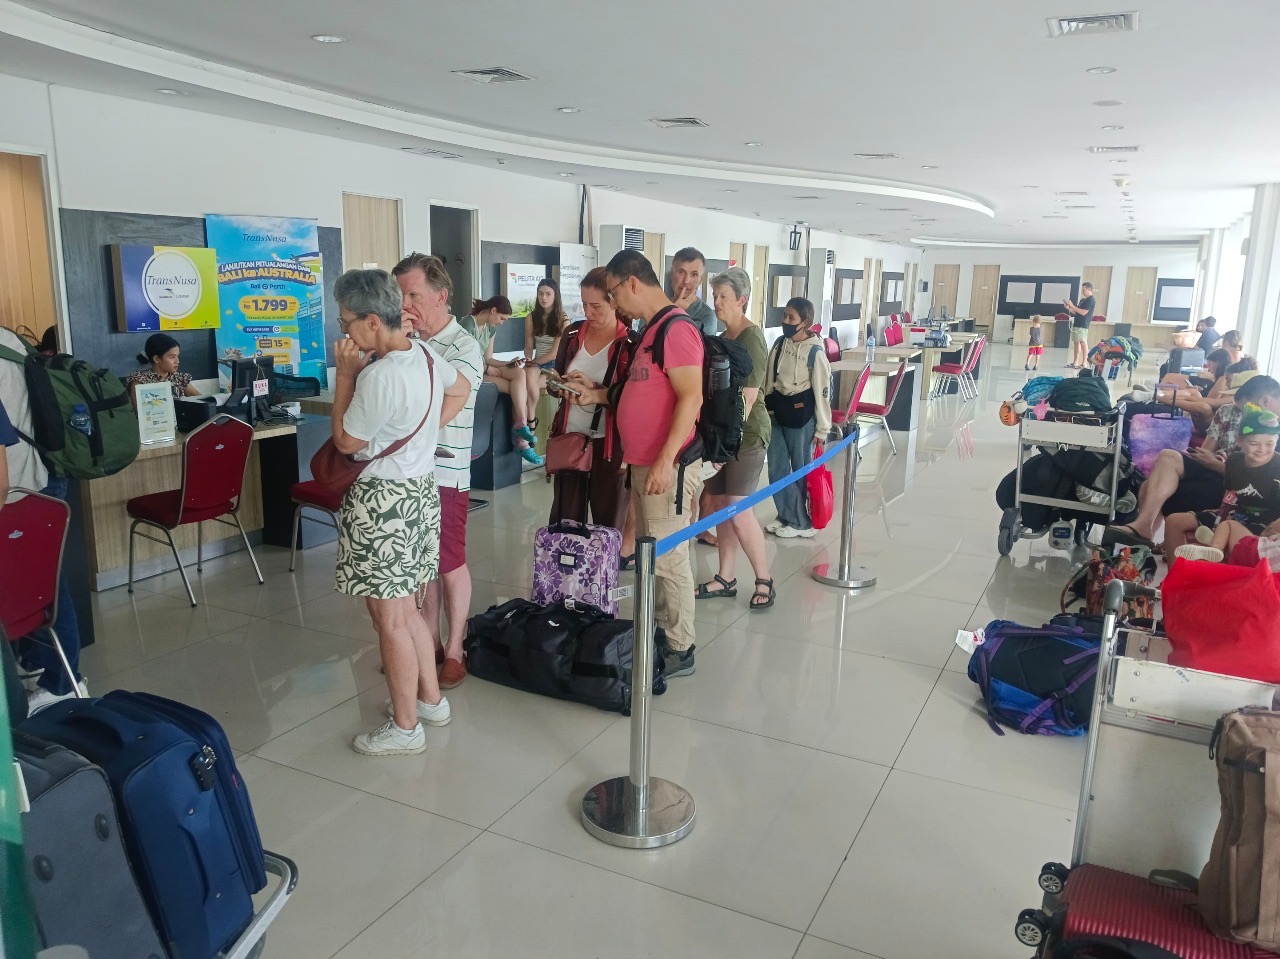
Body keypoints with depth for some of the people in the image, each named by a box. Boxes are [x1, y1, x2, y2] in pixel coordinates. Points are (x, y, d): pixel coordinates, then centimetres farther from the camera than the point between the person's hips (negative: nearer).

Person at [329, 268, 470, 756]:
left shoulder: (380, 375, -24)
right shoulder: (424, 353, 3)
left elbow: (345, 442, -13)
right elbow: (460, 390, 22)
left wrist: (344, 375, -10)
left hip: (383, 499, -9)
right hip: (419, 488, 9)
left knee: (390, 619, 3)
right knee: (405, 610, 21)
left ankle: (405, 727, 16)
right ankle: (430, 699, 33)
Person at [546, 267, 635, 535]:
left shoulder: (631, 343, -9)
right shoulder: (573, 334, 7)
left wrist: (594, 389, -22)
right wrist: (561, 388, -5)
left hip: (610, 445, -5)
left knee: (609, 525, 6)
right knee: (564, 520, 10)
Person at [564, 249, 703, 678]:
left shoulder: (676, 328, -14)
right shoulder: (650, 330, 17)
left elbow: (691, 398, -21)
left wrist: (665, 461, -24)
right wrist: (597, 395, 16)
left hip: (667, 466, -10)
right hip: (642, 463, 10)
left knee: (668, 558, -3)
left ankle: (680, 650, 8)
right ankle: (658, 634, 28)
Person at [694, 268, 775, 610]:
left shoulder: (751, 339, -11)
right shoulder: (722, 338, 14)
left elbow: (748, 398, -17)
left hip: (745, 434, -8)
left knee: (739, 508, -10)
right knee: (720, 506, 8)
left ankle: (764, 581, 3)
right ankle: (726, 579, 17)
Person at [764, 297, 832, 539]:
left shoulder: (815, 352, -12)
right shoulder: (779, 344, 6)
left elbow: (822, 391, -10)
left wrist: (822, 428, -10)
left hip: (801, 415, -6)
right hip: (777, 412, 6)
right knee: (776, 470, 10)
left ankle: (802, 522, 16)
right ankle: (786, 516, 25)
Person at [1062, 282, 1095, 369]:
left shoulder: (1090, 300, -9)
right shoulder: (1083, 300, 19)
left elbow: (1083, 312, -18)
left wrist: (1073, 306, -14)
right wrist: (1069, 308, 7)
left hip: (1082, 325, -10)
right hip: (1076, 324, 10)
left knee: (1083, 343, -10)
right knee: (1076, 343, 9)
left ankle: (1084, 364, -11)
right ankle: (1075, 363, 13)